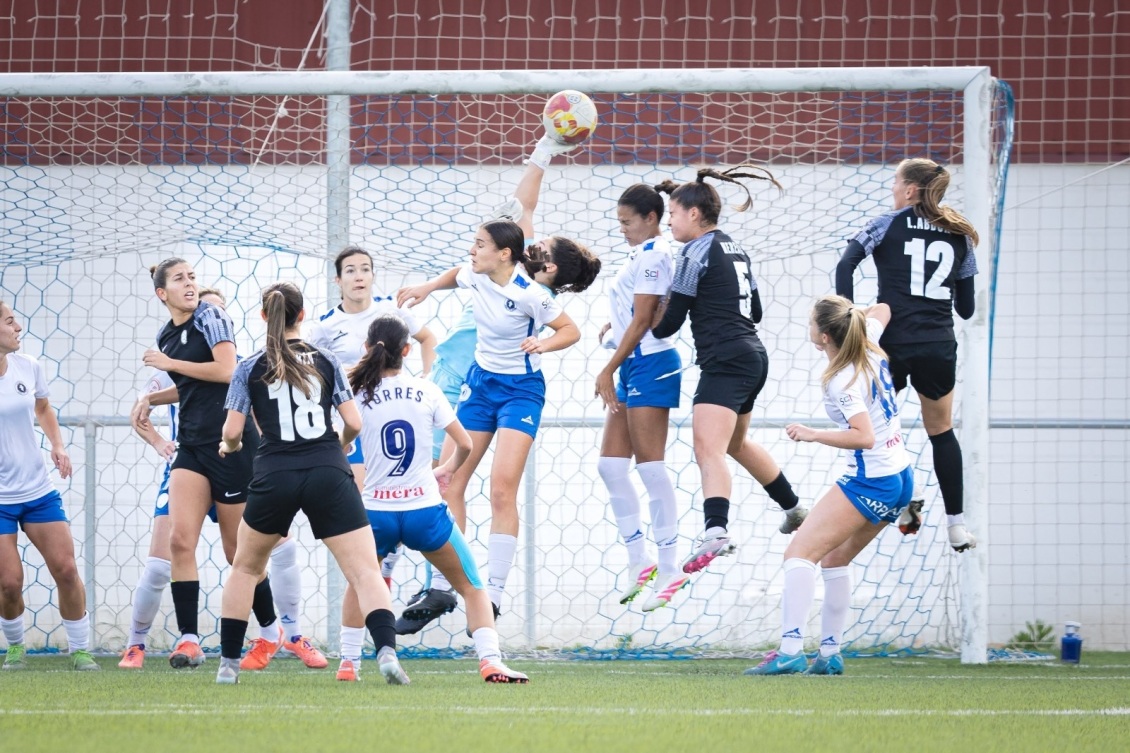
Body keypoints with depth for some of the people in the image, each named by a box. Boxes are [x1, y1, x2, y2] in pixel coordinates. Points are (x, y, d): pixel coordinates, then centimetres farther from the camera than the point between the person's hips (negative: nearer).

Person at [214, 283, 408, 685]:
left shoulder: (250, 369, 4)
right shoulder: (326, 361, 7)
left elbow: (232, 432, -1)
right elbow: (353, 423, 3)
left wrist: (229, 446, 23)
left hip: (274, 478, 0)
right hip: (328, 475, 0)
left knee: (246, 567, 22)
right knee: (364, 570, -5)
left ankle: (229, 663, 20)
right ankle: (387, 651, -27)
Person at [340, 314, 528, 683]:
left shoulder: (357, 395, -1)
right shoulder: (426, 391, 1)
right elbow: (465, 444, 4)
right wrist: (448, 469, 24)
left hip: (376, 511, 1)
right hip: (425, 511, -1)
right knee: (472, 586, 11)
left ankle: (348, 662, 22)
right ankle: (491, 662, -5)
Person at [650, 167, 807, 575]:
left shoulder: (696, 252, -10)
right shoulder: (735, 249, 15)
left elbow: (671, 320, -9)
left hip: (724, 361, -10)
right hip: (753, 356, 10)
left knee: (708, 448, -23)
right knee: (736, 442, 30)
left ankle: (716, 531, -44)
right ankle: (793, 507, 45)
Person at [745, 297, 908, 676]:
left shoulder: (843, 381, -20)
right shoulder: (869, 345, 2)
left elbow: (864, 436, -30)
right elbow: (882, 310, 25)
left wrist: (812, 434, -25)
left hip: (869, 483, -10)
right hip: (899, 478, 10)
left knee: (800, 552, -14)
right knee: (834, 557, 20)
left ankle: (790, 650, -27)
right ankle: (829, 655, 18)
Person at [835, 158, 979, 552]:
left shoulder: (890, 224, 1)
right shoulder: (959, 235, 10)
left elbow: (846, 264, -13)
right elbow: (966, 308, 12)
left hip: (892, 342, -3)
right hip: (939, 346, 3)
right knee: (941, 430, 17)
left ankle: (904, 501, 6)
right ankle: (957, 525, 12)